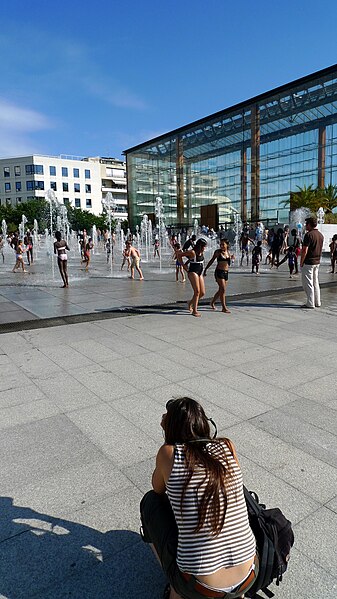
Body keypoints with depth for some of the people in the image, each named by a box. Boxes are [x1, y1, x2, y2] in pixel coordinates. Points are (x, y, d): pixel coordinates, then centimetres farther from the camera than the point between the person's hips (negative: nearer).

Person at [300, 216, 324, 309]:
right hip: (317, 262, 8)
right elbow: (320, 249, 16)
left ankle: (310, 303, 0)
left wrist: (301, 262, -11)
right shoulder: (321, 235, 11)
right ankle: (317, 302, 18)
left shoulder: (309, 234, -16)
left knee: (308, 283, -2)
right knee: (315, 282, 14)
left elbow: (305, 250, -19)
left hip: (308, 262, -8)